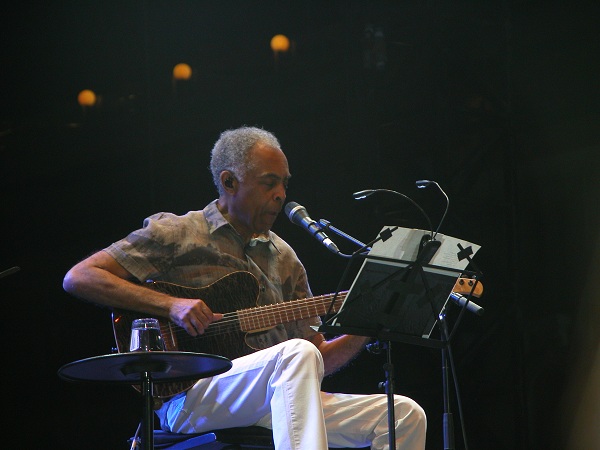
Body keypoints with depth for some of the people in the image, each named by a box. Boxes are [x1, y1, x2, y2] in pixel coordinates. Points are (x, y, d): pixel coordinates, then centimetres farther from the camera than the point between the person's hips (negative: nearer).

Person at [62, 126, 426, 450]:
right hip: (188, 399, -6)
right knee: (296, 354, -34)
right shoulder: (176, 234, 5)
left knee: (405, 414, -7)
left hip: (279, 403, 6)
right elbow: (78, 278, -5)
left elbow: (320, 359, 20)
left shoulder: (284, 259, 22)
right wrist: (170, 304, -14)